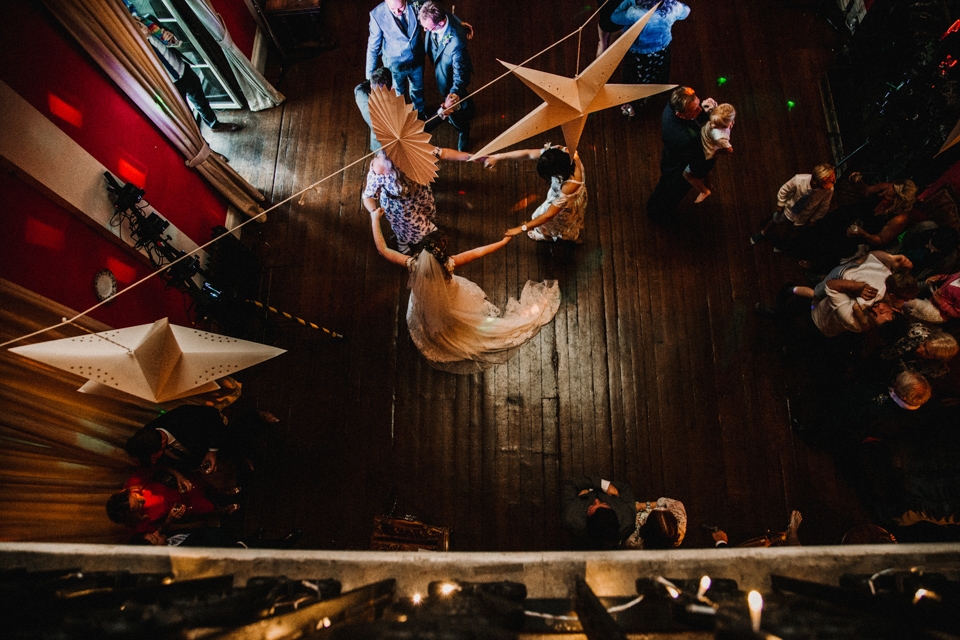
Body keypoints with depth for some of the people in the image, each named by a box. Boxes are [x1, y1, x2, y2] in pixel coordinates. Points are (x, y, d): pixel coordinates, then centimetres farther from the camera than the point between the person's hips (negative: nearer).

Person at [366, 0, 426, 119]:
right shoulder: (377, 14, -28)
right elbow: (373, 47, -18)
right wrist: (370, 75, -15)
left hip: (417, 60, 2)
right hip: (395, 64, -2)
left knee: (417, 88, 28)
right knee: (398, 94, 24)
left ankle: (419, 111, 59)